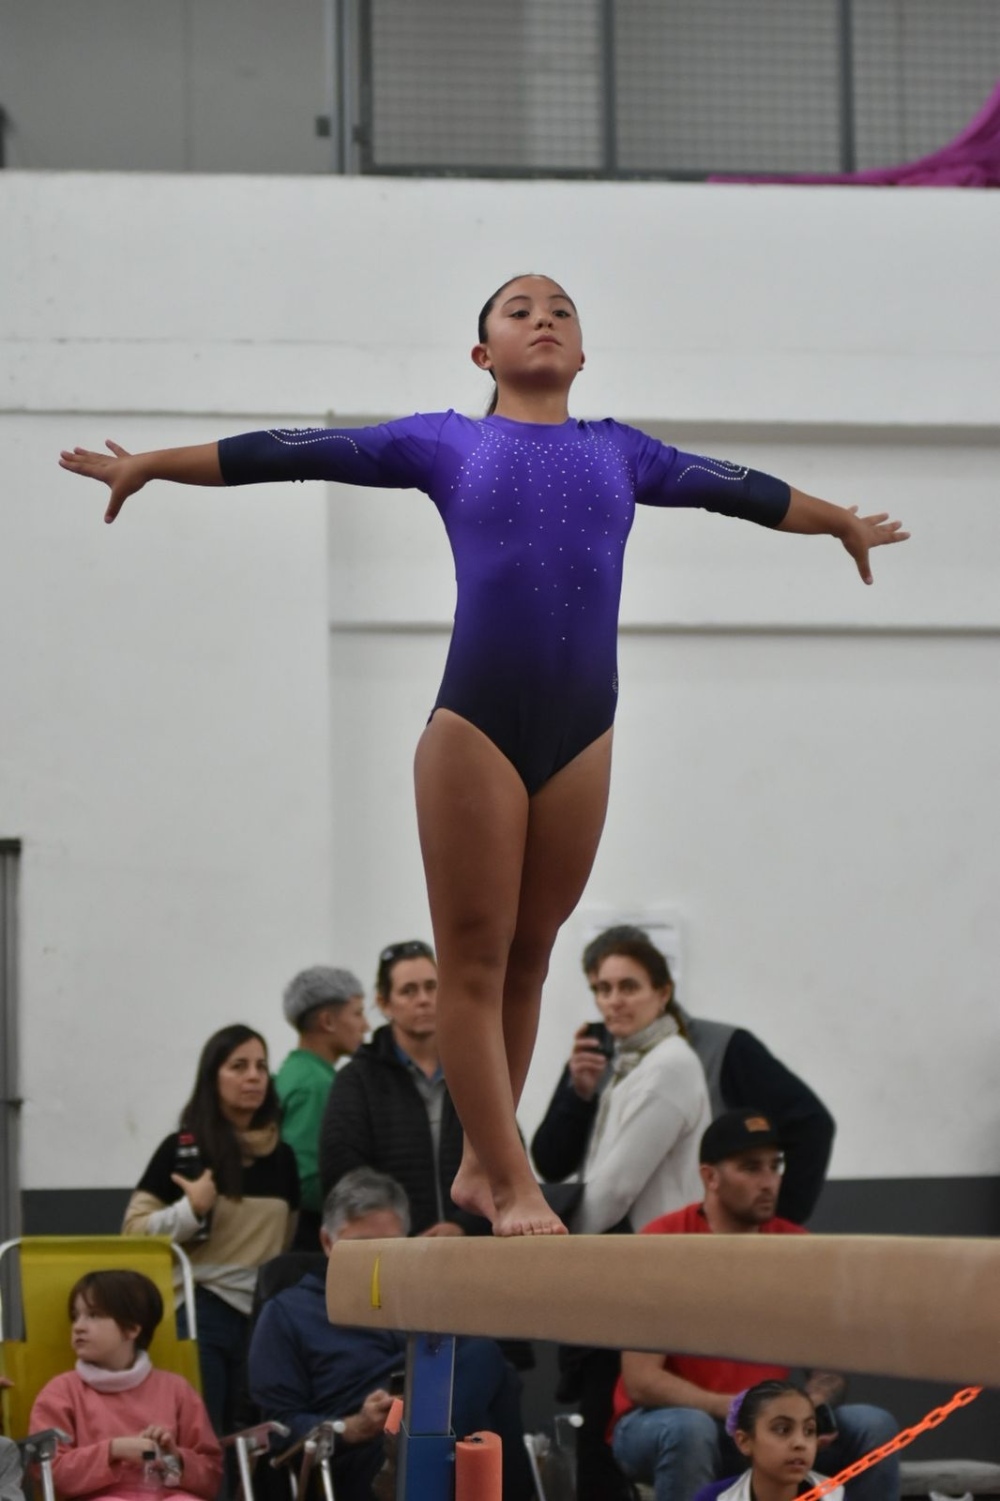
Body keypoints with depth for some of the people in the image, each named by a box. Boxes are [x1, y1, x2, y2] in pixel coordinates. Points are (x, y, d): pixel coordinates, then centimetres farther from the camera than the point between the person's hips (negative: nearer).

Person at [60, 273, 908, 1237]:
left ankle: (480, 1164, 18)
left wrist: (846, 522, 44)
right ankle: (513, 1185, 1)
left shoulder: (619, 453, 17)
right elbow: (291, 453, 11)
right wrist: (150, 465, 13)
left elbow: (743, 490, 31)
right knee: (475, 959, -2)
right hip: (477, 724, -3)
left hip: (581, 731, 3)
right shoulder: (446, 444, 10)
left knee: (528, 957, 7)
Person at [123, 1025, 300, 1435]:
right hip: (201, 1310, -4)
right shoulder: (182, 1149, -3)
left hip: (265, 1313, 4)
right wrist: (191, 1209, -17)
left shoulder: (280, 1155, 9)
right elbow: (134, 1230, -5)